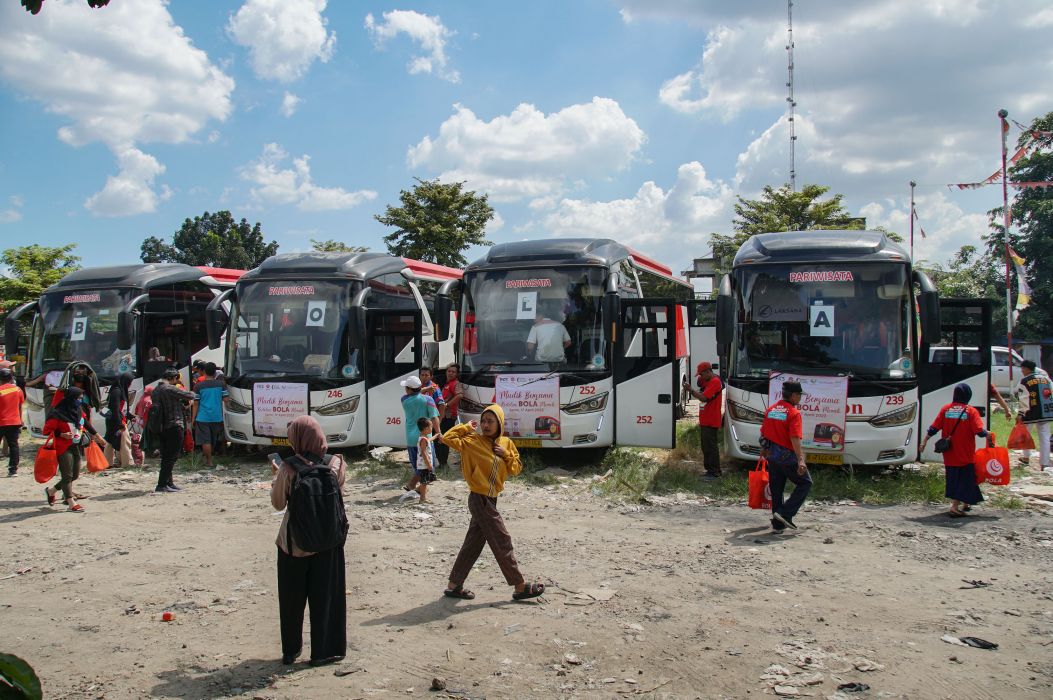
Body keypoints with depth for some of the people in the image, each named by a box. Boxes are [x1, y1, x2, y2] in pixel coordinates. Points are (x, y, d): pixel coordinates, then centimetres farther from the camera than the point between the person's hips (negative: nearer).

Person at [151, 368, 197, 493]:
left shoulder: (156, 390, 13)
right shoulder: (170, 389, -14)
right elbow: (190, 396, -13)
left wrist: (184, 403, 19)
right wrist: (193, 395, 12)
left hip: (162, 428, 9)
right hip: (174, 427, -9)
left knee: (166, 457, 15)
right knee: (171, 457, -5)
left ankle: (169, 483, 23)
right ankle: (162, 485, -7)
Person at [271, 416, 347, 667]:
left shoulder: (288, 468, -18)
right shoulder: (335, 464, -12)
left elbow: (278, 503, -7)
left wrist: (275, 475, 7)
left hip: (294, 542, -1)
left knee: (292, 598, 17)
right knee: (325, 596, 14)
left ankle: (291, 650, 29)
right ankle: (323, 651, 20)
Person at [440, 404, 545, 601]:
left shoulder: (506, 443, 7)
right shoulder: (473, 441, -10)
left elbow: (516, 468, 8)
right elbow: (447, 437, -16)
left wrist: (507, 454, -8)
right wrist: (467, 427, -10)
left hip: (491, 499, 7)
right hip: (480, 499, -7)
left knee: (473, 543, 12)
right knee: (502, 541, -2)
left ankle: (454, 586, 22)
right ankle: (520, 587, 8)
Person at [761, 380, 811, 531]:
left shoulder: (770, 410, 8)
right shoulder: (793, 413, -13)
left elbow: (763, 433, 13)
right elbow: (795, 438, -22)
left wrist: (765, 451, 25)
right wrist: (800, 460, -25)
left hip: (771, 455, 7)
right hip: (787, 456, -7)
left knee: (776, 490, 13)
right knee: (805, 483, 8)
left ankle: (778, 524, 17)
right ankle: (785, 513, -2)